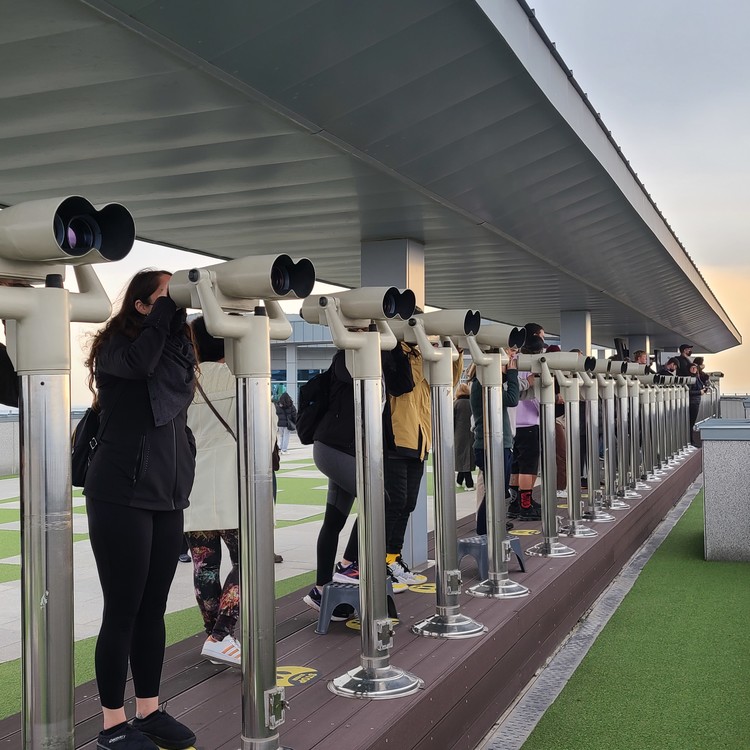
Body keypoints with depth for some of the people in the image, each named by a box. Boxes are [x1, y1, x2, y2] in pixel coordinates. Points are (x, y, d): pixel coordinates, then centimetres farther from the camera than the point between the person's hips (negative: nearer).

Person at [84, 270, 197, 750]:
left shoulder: (176, 350, 13)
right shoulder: (116, 346, -6)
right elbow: (138, 364, -27)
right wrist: (166, 309, -15)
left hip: (168, 497, 7)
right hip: (120, 497, -6)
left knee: (153, 610, 12)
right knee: (122, 612, -1)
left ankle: (149, 711, 22)